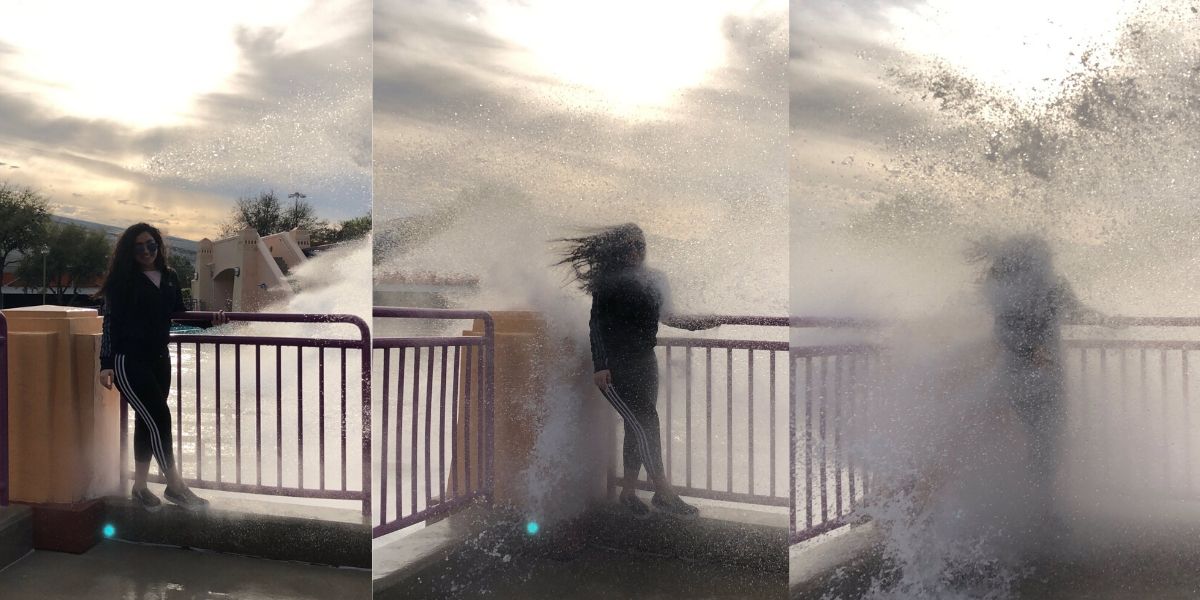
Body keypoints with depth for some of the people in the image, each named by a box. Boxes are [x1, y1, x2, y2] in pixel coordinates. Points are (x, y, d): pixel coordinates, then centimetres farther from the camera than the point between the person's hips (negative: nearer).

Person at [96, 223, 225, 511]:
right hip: (129, 360, -6)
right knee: (159, 418, -11)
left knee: (147, 422, 11)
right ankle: (175, 486, -3)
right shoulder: (122, 280, -7)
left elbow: (178, 315, 16)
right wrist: (106, 365, -12)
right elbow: (111, 323, -8)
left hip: (159, 359, 6)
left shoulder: (170, 277, 9)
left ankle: (140, 487, 22)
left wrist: (209, 319, 1)